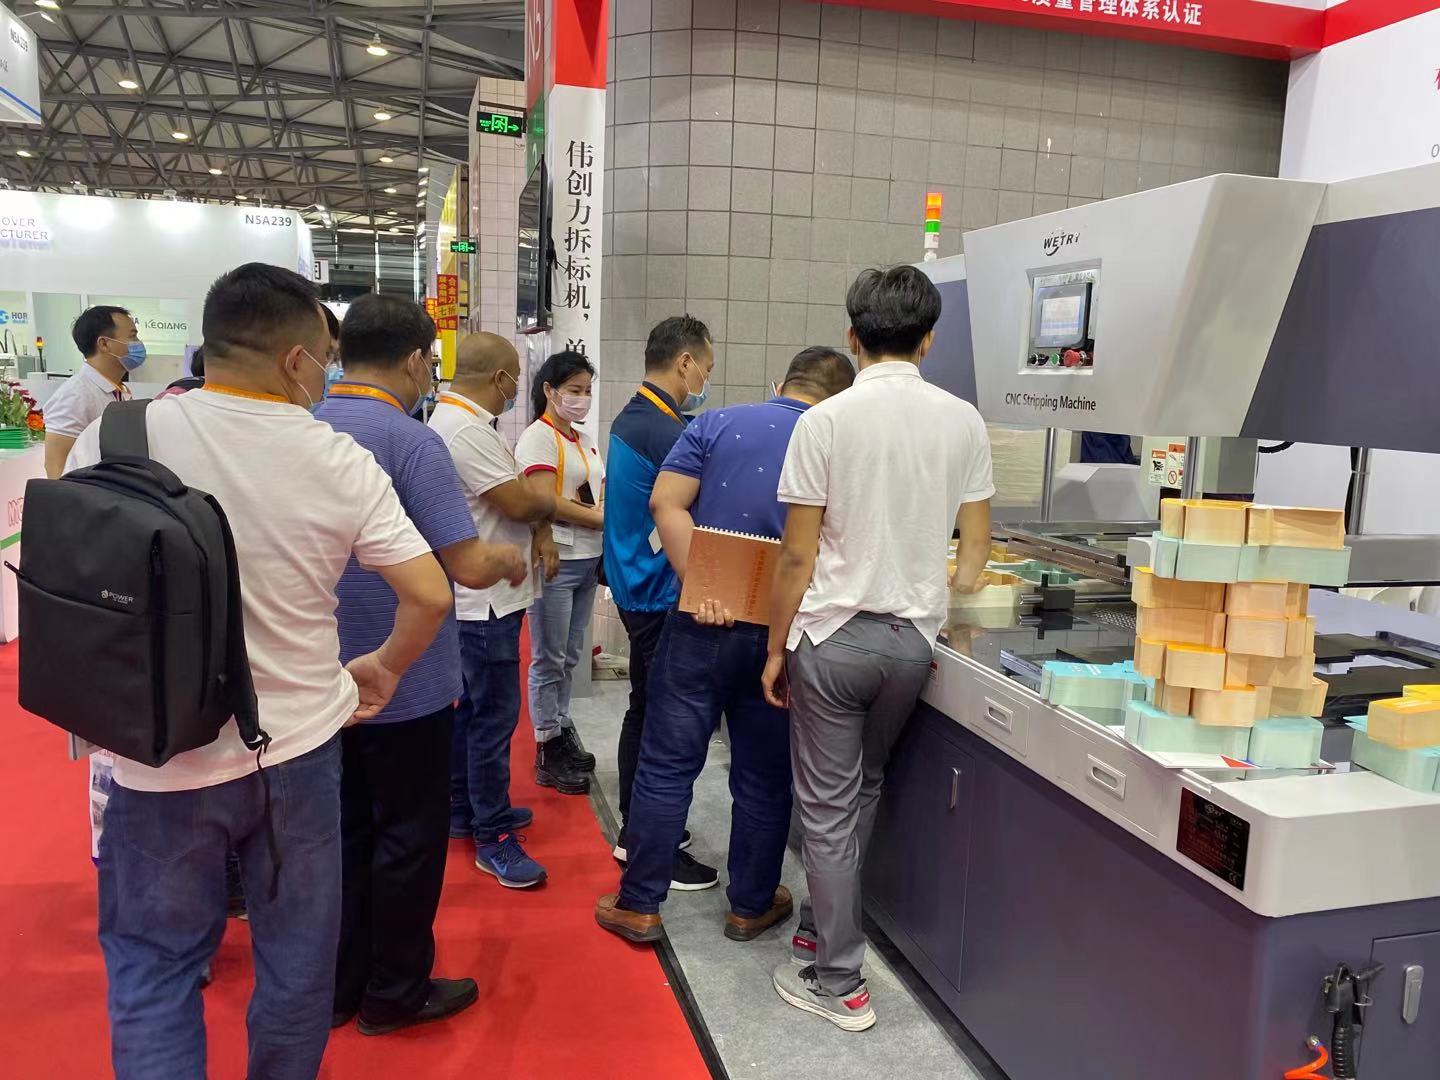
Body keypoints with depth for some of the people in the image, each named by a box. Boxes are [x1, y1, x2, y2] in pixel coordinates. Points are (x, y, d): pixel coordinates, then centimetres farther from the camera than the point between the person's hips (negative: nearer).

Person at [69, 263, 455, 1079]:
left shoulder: (112, 440, -10)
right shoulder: (341, 462, -10)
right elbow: (430, 596, -9)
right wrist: (384, 669, 10)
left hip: (164, 756, 0)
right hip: (300, 743, 1)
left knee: (154, 962, 17)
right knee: (298, 948, 19)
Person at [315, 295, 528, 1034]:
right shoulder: (411, 442, -19)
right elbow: (467, 566, -21)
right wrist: (510, 559, 0)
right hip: (403, 681, -7)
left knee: (343, 829, 18)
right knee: (409, 834, 9)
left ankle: (337, 985, 31)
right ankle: (396, 993, 23)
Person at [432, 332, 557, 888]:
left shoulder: (462, 421, 13)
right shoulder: (465, 430, -22)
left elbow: (515, 493, 11)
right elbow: (519, 501, -22)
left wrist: (539, 530, -5)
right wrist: (548, 499, -1)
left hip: (476, 598, 11)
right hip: (486, 599, -11)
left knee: (470, 707, 19)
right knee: (493, 715, -3)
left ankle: (468, 809, 33)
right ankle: (492, 838, 7)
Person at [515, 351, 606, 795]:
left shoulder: (585, 441, 17)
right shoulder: (537, 438, -8)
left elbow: (602, 493, 17)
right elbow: (546, 502, -18)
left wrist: (614, 505, -4)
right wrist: (603, 519, -13)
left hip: (588, 560, 8)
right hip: (555, 560, -8)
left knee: (569, 658, 15)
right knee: (549, 660, 1)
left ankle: (563, 737, 26)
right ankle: (547, 754, 10)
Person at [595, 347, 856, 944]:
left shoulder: (717, 424, 2)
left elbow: (666, 502, -10)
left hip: (704, 624, 0)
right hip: (783, 632, 1)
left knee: (667, 765, 9)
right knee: (764, 777, 14)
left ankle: (638, 904, 19)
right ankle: (751, 905, 28)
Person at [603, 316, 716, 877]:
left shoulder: (630, 418, 11)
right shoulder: (666, 432, -21)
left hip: (636, 586, 10)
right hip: (661, 595, -10)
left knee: (643, 711, 18)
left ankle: (633, 832, 30)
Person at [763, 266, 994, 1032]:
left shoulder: (825, 421, -12)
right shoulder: (962, 422, -2)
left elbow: (798, 555, -11)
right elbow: (976, 544, 4)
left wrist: (775, 648, 0)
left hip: (833, 635, -4)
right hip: (911, 638, 4)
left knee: (829, 809, 8)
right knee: (860, 794, 22)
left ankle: (839, 985, 17)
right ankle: (822, 929, 37)